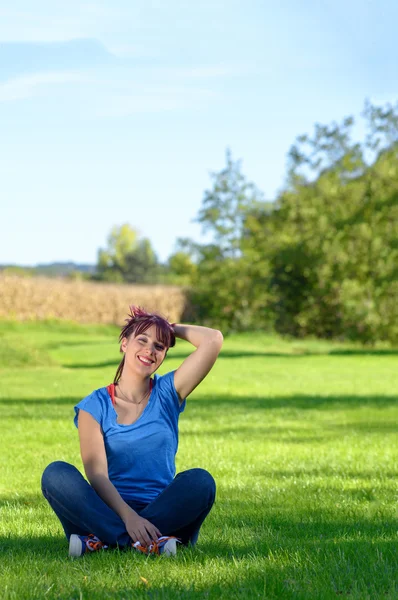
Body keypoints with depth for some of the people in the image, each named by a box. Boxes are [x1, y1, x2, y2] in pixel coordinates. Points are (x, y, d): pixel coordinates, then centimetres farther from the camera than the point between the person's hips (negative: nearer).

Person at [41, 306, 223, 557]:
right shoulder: (95, 405, 4)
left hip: (162, 512, 1)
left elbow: (214, 339, -2)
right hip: (110, 509, -1)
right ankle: (149, 543, -37)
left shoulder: (167, 392, 9)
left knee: (200, 480, -28)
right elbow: (96, 473, -10)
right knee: (56, 474, -25)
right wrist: (128, 517, -26)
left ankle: (102, 539, -29)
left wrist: (172, 328, 12)